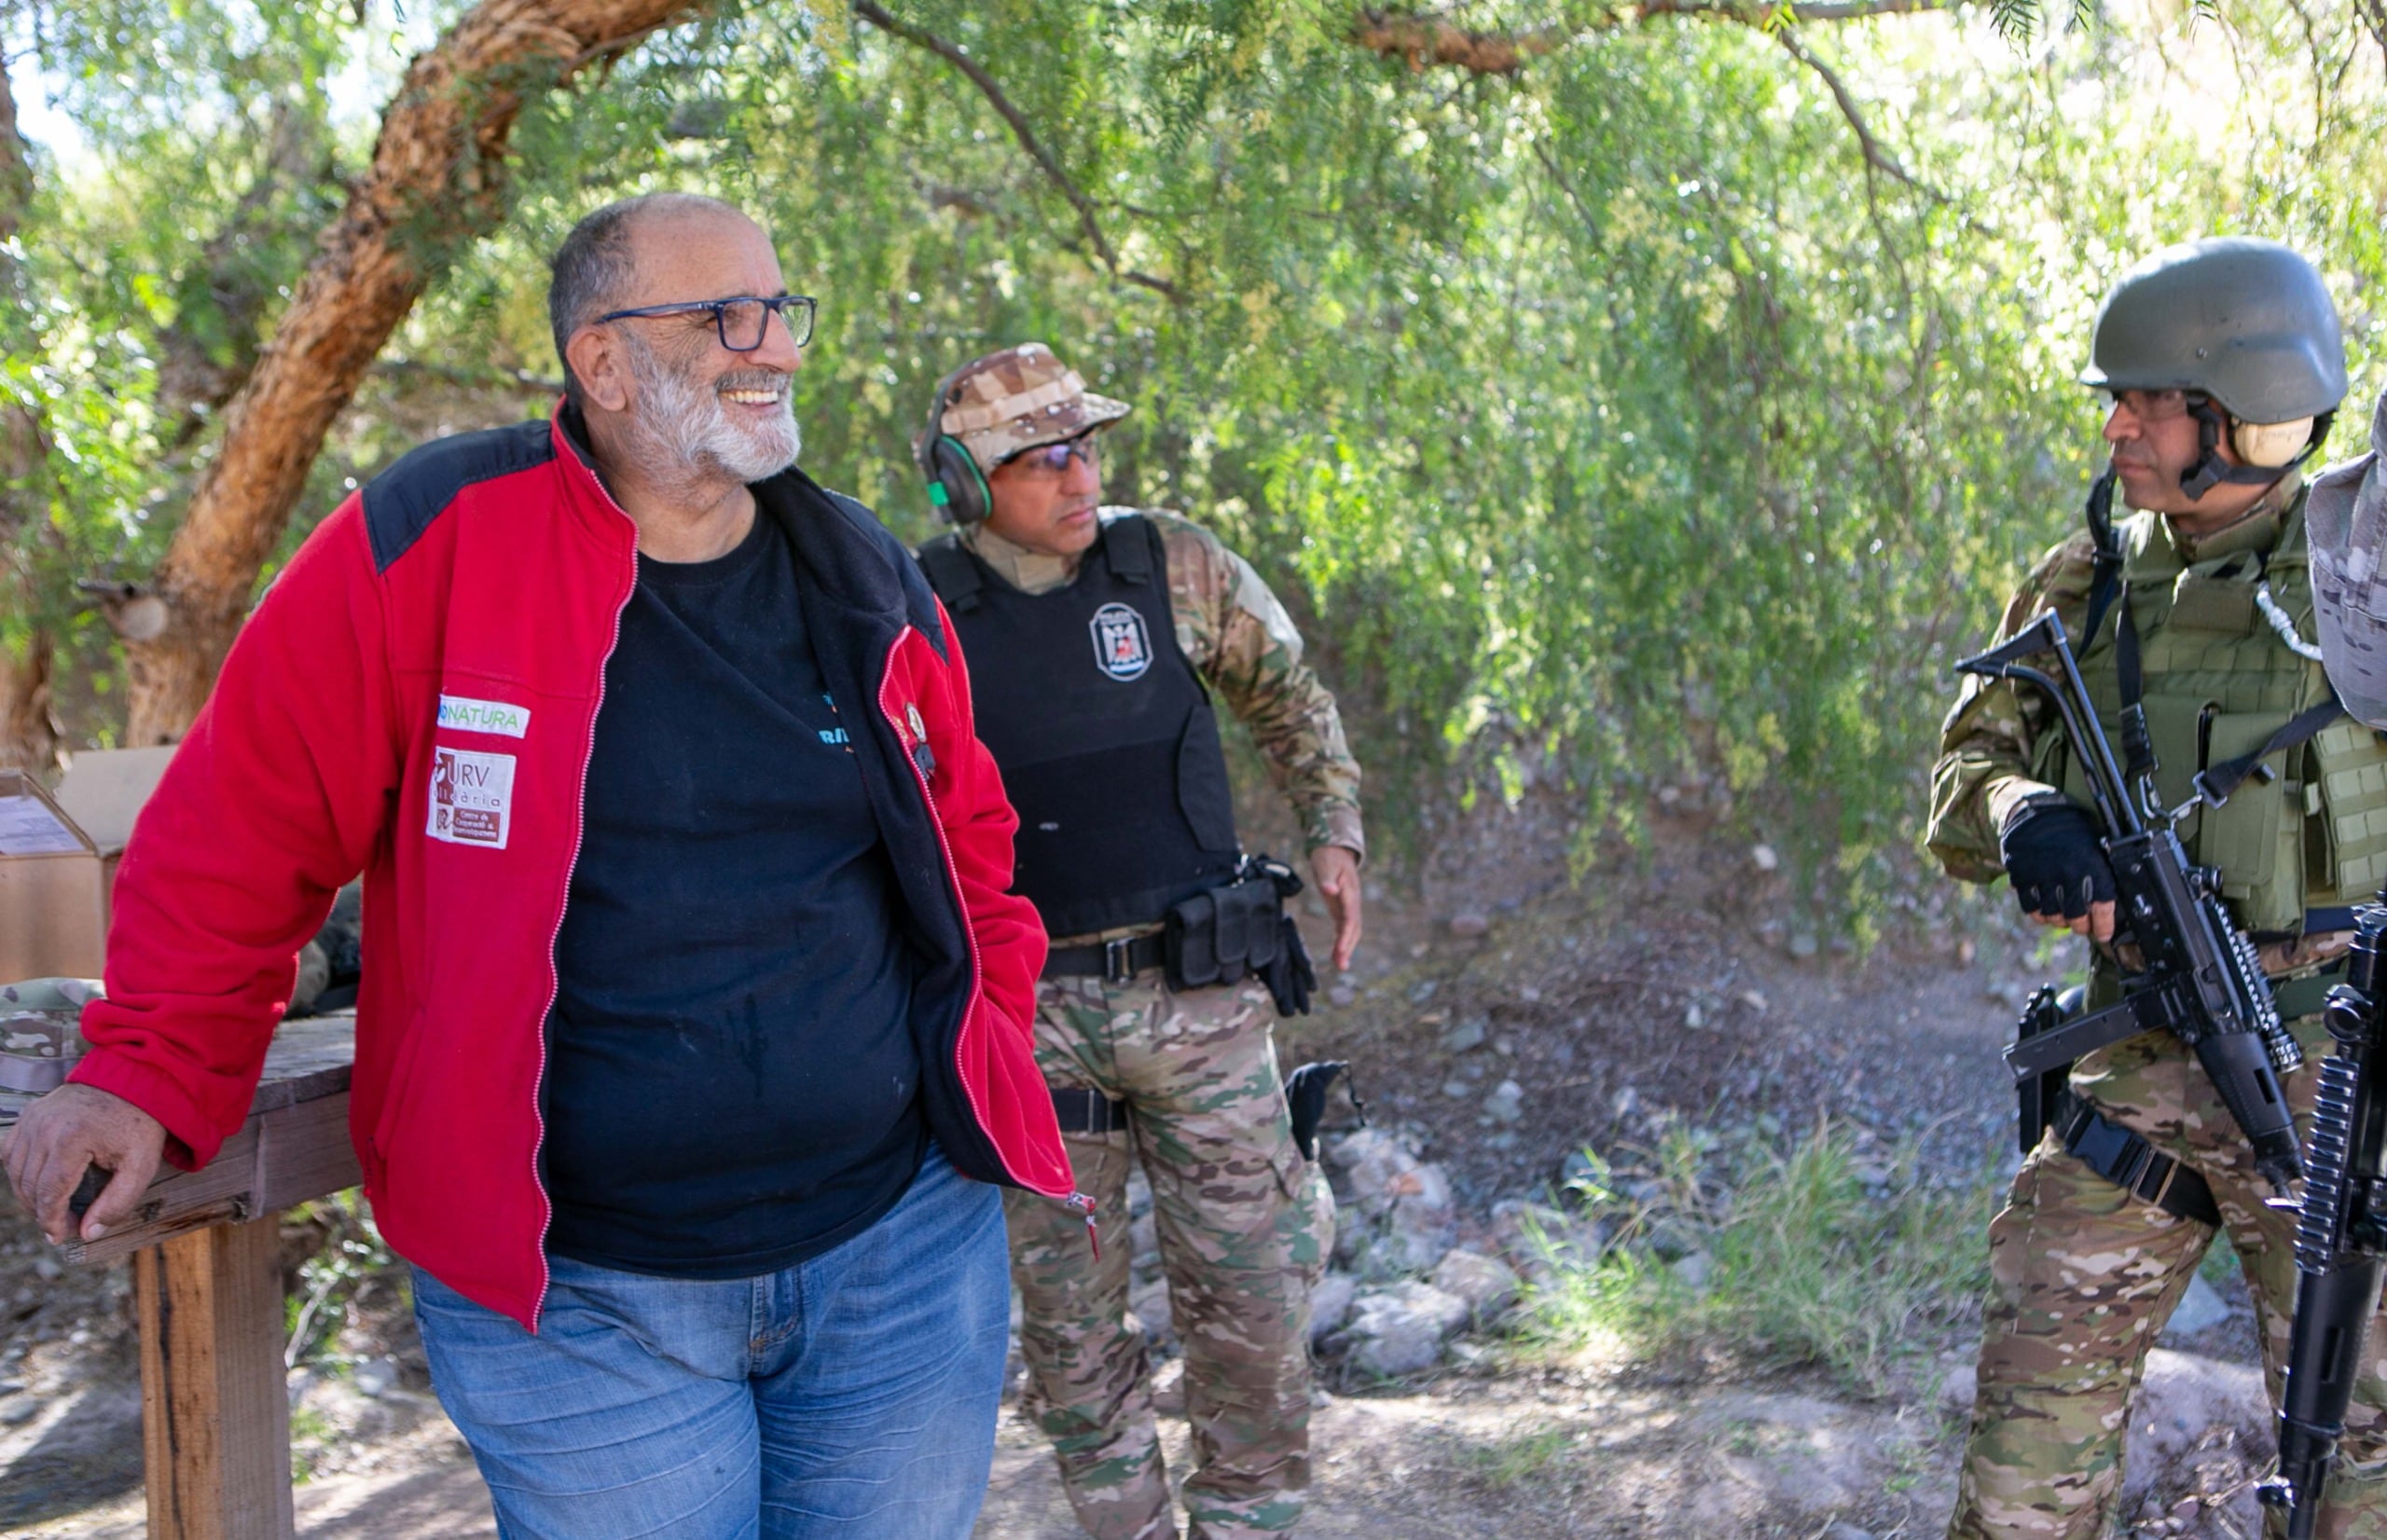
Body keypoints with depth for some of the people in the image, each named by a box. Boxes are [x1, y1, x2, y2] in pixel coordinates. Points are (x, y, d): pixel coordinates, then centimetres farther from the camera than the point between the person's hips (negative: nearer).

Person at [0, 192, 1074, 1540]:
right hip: (580, 1302, -4)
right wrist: (154, 1073, -5)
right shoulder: (431, 540, -9)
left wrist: (989, 1054, 10)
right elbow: (247, 825, -2)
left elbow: (966, 841, 16)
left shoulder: (870, 582, 5)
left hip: (902, 1248, 4)